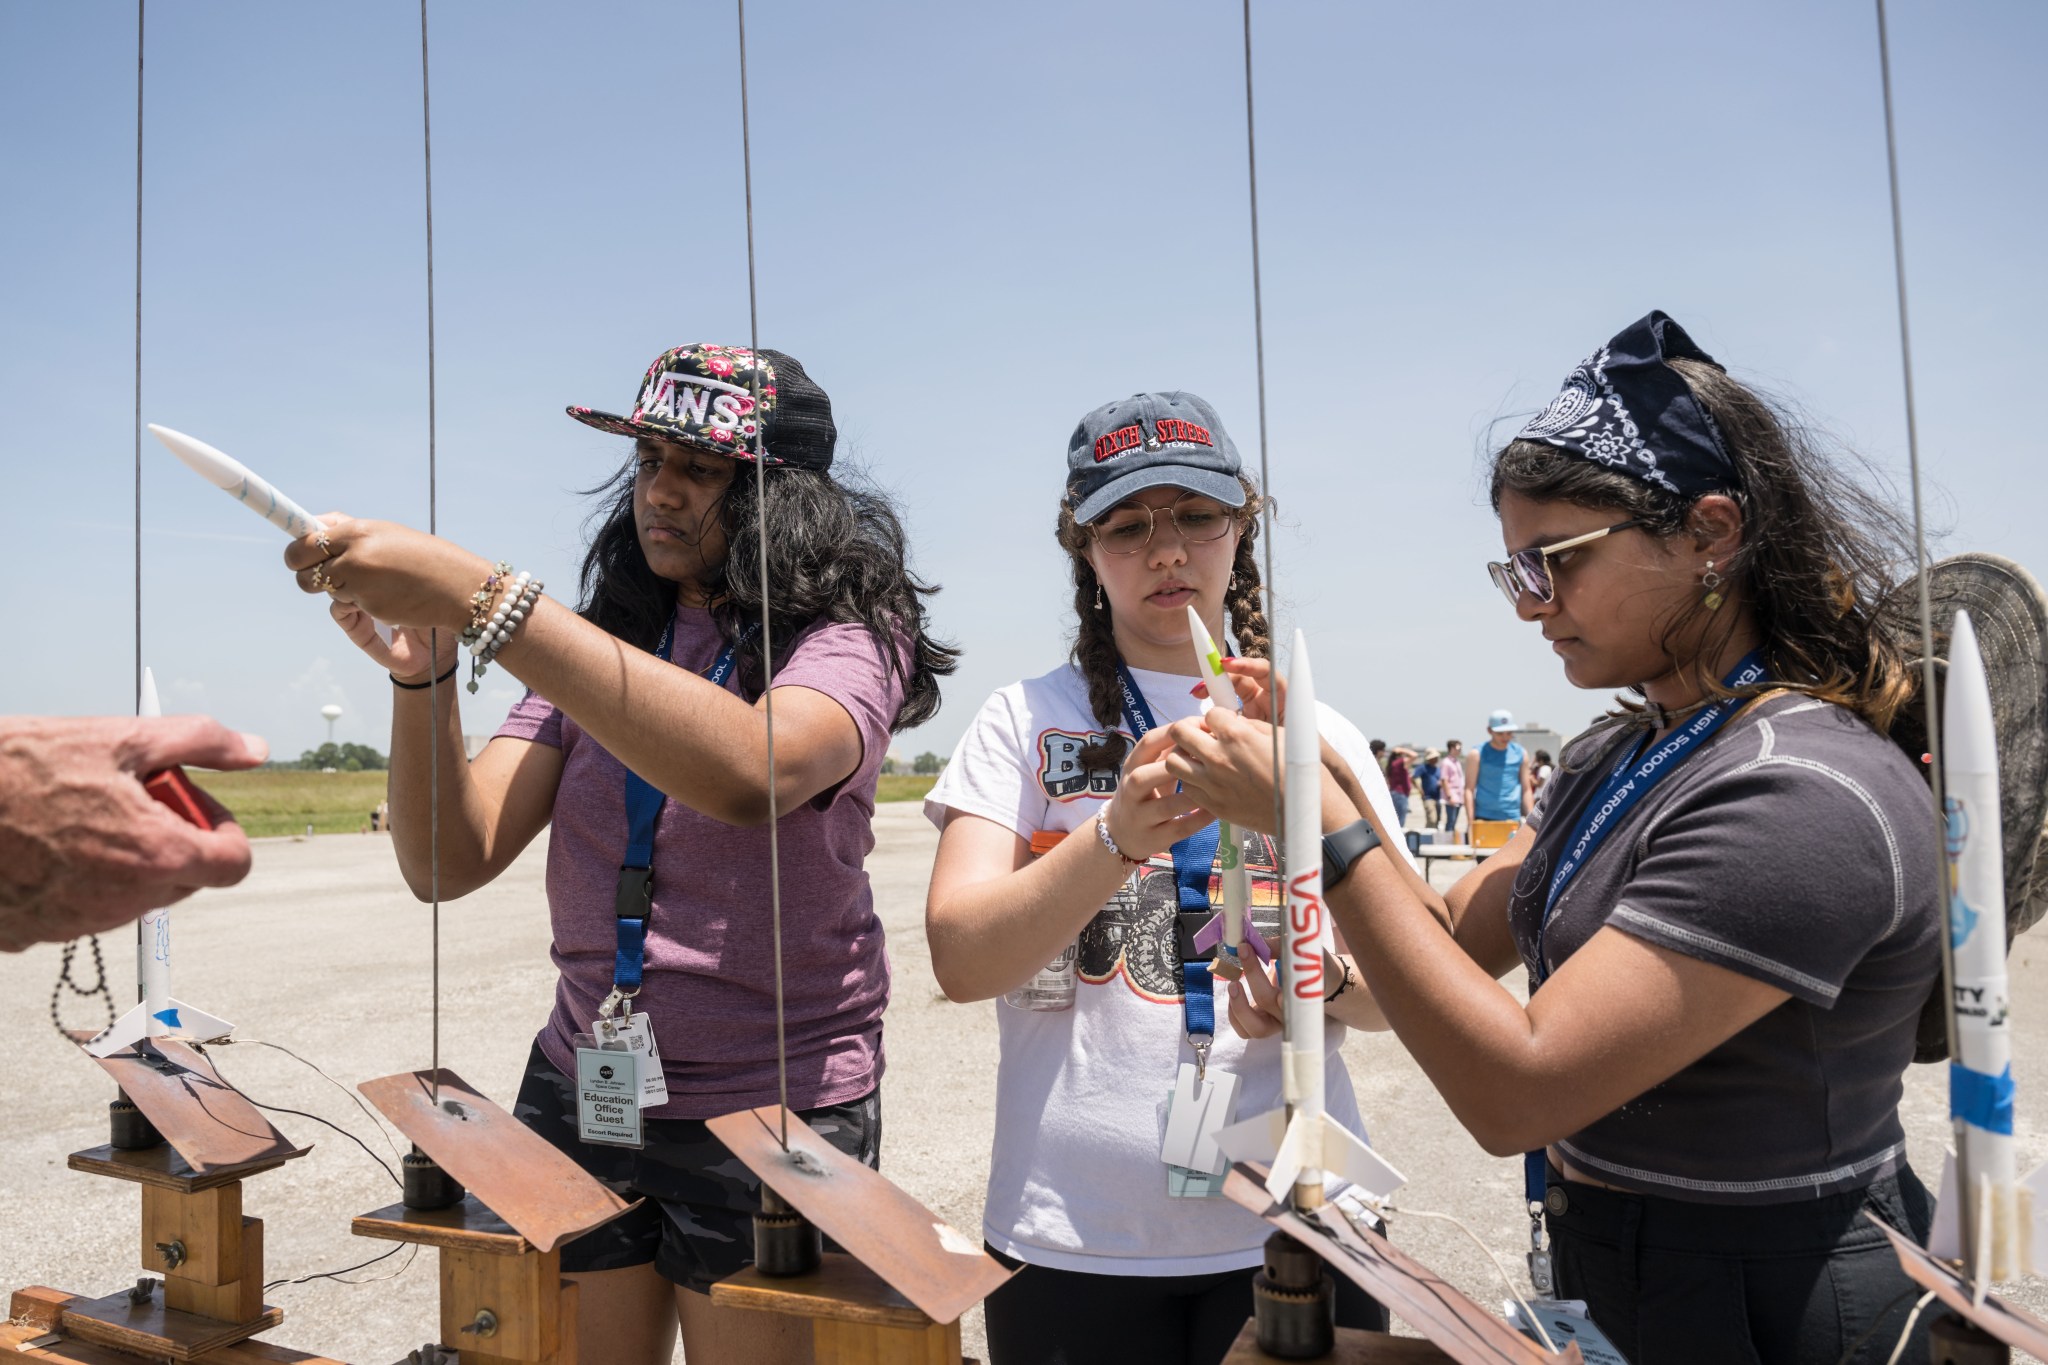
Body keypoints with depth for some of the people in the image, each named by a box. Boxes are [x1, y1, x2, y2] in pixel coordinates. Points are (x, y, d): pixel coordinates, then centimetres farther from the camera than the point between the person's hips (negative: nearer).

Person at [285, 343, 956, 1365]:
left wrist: (479, 598, -35)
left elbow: (753, 770, -34)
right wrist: (421, 671, -19)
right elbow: (452, 861, -2)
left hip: (767, 1113, -4)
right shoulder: (594, 650, 7)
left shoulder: (848, 641, -9)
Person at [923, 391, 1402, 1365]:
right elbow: (961, 959, -13)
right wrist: (1116, 835, -27)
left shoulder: (1321, 735, 5)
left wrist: (1326, 977, -19)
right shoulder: (1026, 720, -1)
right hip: (1074, 1238, -1)